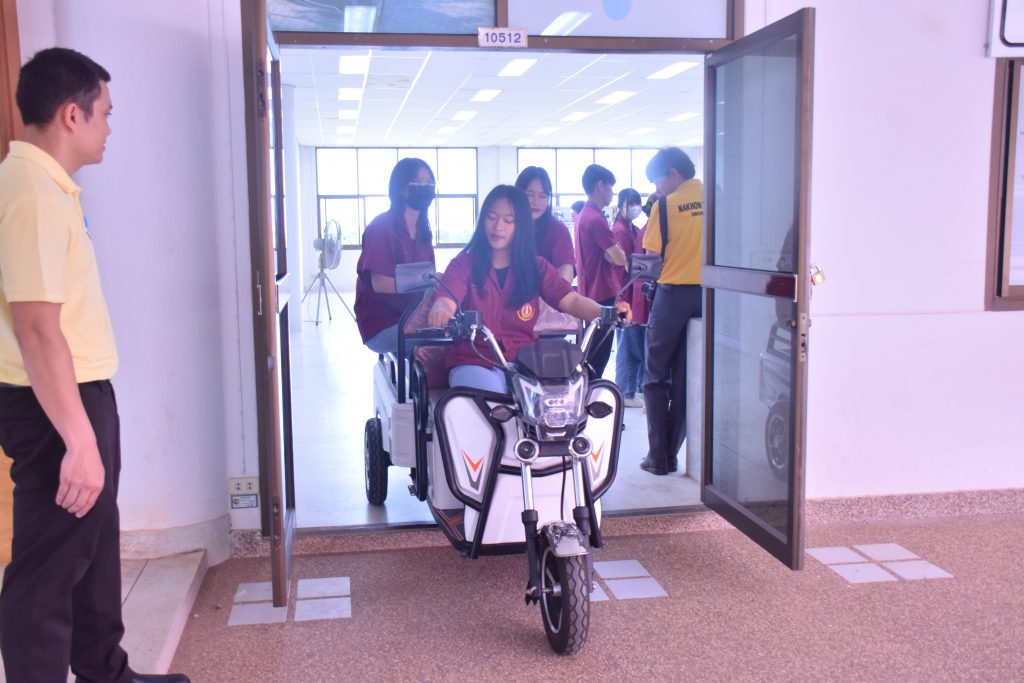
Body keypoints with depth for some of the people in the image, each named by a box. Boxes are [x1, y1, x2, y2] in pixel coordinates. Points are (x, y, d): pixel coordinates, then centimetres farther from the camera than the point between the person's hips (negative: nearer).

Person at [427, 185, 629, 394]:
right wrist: (440, 311, -41)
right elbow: (445, 302, -14)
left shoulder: (536, 267, 9)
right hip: (474, 362, -2)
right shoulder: (464, 264, 2)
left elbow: (572, 301, -3)